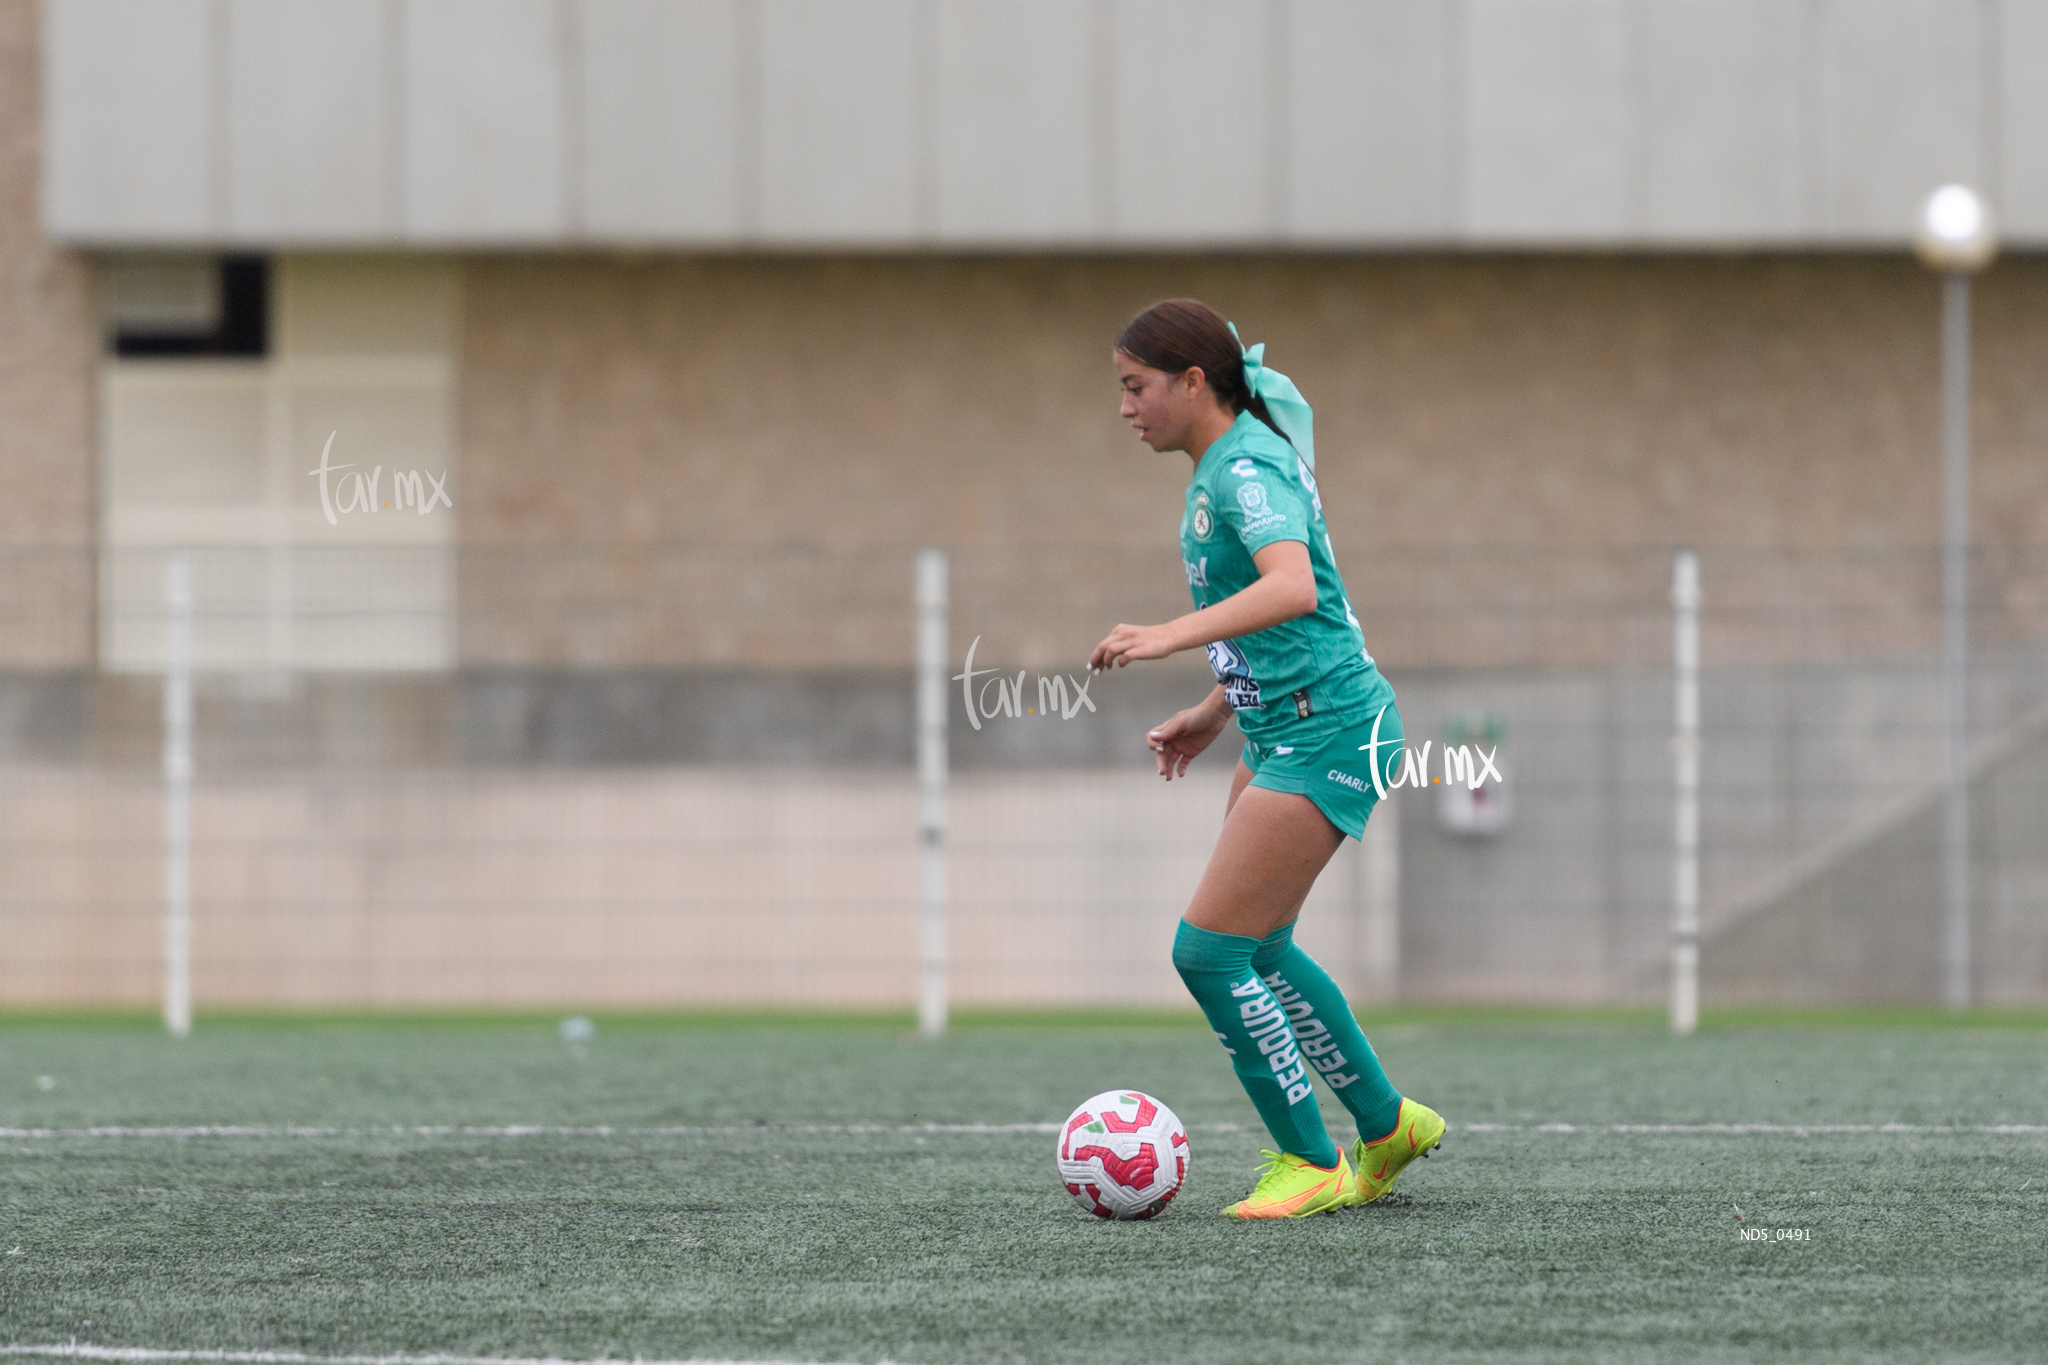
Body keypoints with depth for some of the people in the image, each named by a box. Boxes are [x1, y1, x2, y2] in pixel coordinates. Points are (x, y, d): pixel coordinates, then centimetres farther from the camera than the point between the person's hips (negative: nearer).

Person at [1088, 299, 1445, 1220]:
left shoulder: (1246, 468, -17)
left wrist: (1171, 636, -43)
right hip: (1282, 731, 11)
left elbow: (1293, 590, -36)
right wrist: (1214, 714, 22)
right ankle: (1387, 1126, 31)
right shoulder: (1230, 463, 14)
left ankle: (1308, 1163, 0)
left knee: (1209, 951, -11)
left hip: (1327, 737, -11)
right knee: (1258, 951, 17)